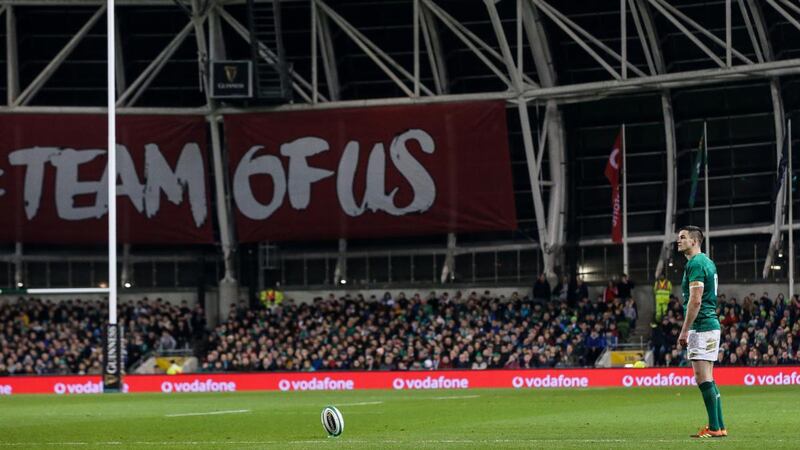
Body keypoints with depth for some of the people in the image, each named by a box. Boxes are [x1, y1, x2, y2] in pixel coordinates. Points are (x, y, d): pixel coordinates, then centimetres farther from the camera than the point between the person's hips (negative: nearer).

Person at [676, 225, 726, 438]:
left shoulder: (695, 264, -13)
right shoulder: (707, 262, 18)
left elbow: (695, 301, -20)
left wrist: (684, 331, -18)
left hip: (700, 327, -10)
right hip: (712, 324, 10)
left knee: (703, 379, -10)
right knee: (707, 380, 12)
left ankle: (715, 427, -11)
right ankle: (719, 426, 12)